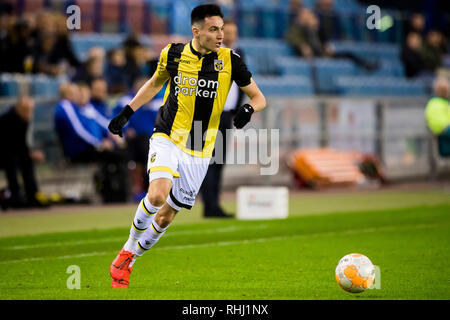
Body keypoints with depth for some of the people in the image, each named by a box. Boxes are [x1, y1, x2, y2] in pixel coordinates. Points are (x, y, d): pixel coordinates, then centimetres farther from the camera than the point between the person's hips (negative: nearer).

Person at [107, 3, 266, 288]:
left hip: (199, 153, 2)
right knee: (158, 194, -27)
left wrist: (248, 108, -19)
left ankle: (128, 261, 27)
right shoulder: (173, 54, -2)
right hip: (167, 139, -1)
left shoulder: (230, 60, -4)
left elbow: (259, 97, 4)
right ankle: (127, 250, -3)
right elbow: (155, 83, 19)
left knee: (167, 215, 5)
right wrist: (127, 113, 15)